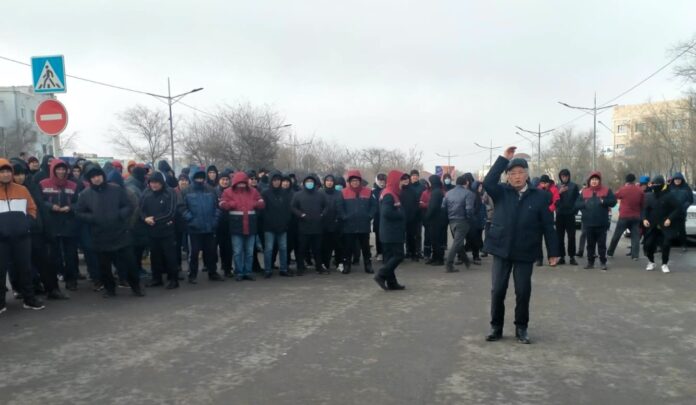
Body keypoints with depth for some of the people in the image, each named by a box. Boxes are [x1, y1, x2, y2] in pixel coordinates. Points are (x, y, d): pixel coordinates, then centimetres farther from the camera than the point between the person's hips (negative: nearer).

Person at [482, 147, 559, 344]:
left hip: (525, 252, 0)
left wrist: (553, 252, -2)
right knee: (497, 291, 3)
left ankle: (521, 328, 21)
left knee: (523, 292, 5)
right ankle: (496, 327, 18)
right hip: (501, 249, 1)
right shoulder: (501, 192, 2)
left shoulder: (540, 196, 0)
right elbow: (488, 182, -20)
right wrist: (503, 159, -19)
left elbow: (548, 226, 0)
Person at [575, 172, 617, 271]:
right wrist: (585, 204, -12)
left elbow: (613, 201, -6)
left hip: (602, 223, -2)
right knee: (590, 244, 10)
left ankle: (603, 263, 11)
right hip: (588, 223, 2)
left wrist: (603, 201, -19)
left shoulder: (606, 190, 2)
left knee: (602, 244, 4)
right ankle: (590, 262, 17)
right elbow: (577, 204, 6)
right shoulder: (584, 191, 8)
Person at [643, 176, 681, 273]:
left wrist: (670, 219, -21)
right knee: (648, 244, -2)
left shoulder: (670, 195, -10)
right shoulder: (649, 196, 4)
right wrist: (644, 218, -6)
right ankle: (651, 262, 20)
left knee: (666, 245, -8)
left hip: (666, 226, -4)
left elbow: (678, 208, -13)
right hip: (652, 226, 4)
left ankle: (665, 264, 12)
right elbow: (645, 209, 12)